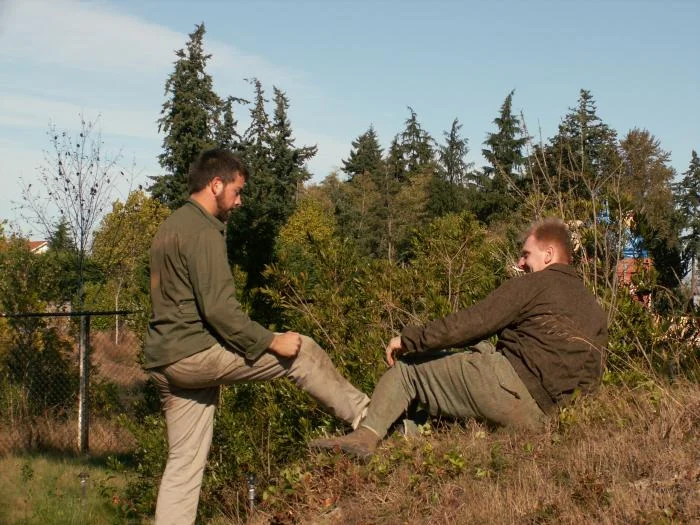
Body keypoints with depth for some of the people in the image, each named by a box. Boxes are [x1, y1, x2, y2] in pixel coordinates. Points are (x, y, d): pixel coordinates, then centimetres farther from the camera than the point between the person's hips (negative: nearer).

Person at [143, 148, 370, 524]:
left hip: (166, 360, 10)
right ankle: (367, 417, 11)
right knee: (301, 351, 0)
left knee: (184, 463, 10)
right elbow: (219, 308, -21)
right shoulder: (203, 231, -13)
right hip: (195, 353, -10)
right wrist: (271, 342, -14)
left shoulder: (170, 226, 19)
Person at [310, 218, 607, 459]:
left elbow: (471, 323, -6)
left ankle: (367, 435, -11)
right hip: (536, 417, 8)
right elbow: (592, 376, 21)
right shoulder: (595, 312, 23)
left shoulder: (533, 285, 0)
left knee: (404, 370, 4)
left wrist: (409, 339, 1)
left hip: (507, 380, -8)